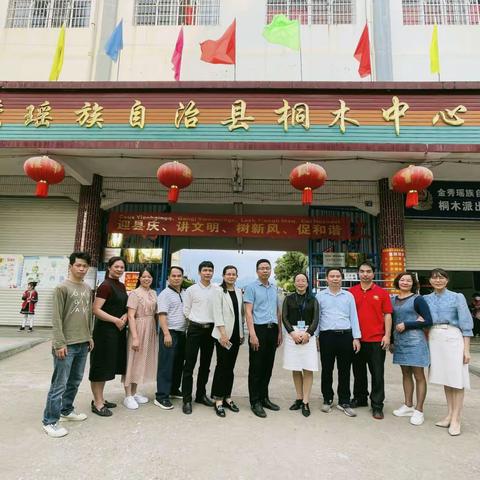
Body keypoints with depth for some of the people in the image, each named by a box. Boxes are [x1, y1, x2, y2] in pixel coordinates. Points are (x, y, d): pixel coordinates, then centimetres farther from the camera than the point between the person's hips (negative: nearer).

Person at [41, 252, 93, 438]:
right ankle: (50, 421, 13)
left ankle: (66, 410, 34)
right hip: (67, 345, -7)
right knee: (59, 384, 0)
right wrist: (60, 343, -16)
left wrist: (90, 337, 14)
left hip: (83, 344, 7)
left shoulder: (88, 289, 10)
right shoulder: (62, 288, -10)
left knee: (75, 381, 17)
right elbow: (56, 318, -13)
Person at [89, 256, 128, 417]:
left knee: (109, 365, 17)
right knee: (101, 365, 2)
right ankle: (97, 403, 15)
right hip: (105, 330, -9)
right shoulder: (105, 286, -15)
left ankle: (100, 399, 31)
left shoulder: (121, 286, 10)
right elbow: (96, 310, -20)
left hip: (118, 330, 9)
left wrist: (125, 316, -1)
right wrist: (116, 320, -20)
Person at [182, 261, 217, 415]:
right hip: (195, 329, -2)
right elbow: (186, 310, 4)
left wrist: (212, 322, 3)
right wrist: (196, 321, 6)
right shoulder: (191, 290, -1)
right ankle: (187, 400, 8)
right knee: (189, 365, -1)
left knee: (205, 365, 13)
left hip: (210, 329, 3)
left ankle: (201, 395, 28)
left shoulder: (217, 290, 2)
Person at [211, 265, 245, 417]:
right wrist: (223, 333, -16)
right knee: (222, 366, -2)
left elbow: (241, 312, 13)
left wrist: (241, 332, 9)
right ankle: (218, 400, 8)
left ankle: (227, 397, 21)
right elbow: (217, 313, -10)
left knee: (230, 367, 10)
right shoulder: (219, 291, -4)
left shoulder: (239, 292, 10)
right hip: (223, 334, -5)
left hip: (236, 334, 5)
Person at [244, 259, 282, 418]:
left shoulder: (274, 288, 14)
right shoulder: (251, 287, -4)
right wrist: (252, 334, -16)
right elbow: (248, 312, -9)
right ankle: (255, 402, 12)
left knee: (268, 366, 13)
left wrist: (279, 332, 12)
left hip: (273, 329, 6)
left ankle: (264, 397, 26)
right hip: (259, 328, -6)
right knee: (256, 367, 2)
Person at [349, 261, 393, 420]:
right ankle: (360, 398, 31)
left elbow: (387, 315, 0)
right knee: (358, 372, 15)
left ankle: (377, 406, 14)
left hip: (376, 340, -2)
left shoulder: (381, 292, 0)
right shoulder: (351, 292, 3)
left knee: (377, 374, 3)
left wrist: (387, 335, -7)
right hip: (357, 339, 2)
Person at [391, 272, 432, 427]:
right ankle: (408, 406, 23)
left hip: (415, 341, -5)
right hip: (399, 341, 5)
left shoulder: (417, 299, -5)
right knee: (405, 374, 13)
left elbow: (428, 321, -9)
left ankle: (419, 410, 9)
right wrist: (391, 341, 9)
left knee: (418, 375, 1)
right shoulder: (393, 300, 9)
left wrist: (406, 325, -14)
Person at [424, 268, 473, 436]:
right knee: (444, 378, 11)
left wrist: (466, 349, -7)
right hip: (434, 340, 4)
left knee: (456, 379, -1)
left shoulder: (457, 297, -2)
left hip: (453, 339, -4)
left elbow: (466, 324, -3)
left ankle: (456, 419, 6)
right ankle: (450, 414, 21)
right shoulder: (426, 299, 8)